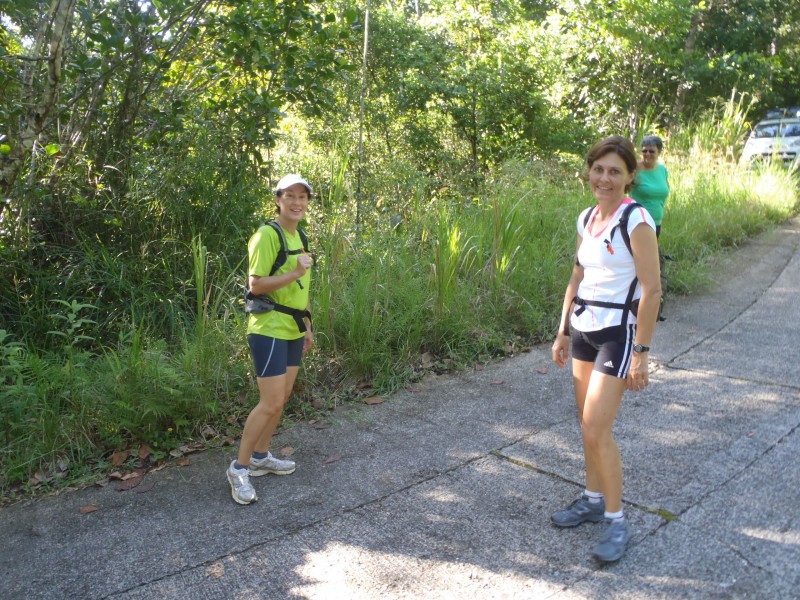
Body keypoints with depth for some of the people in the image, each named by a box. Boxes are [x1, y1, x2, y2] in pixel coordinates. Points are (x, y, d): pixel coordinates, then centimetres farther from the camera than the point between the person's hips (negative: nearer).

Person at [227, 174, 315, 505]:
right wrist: (295, 273, -27)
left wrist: (307, 326, 21)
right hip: (269, 330, -9)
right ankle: (239, 468, 7)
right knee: (270, 404, -8)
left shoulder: (297, 236, 14)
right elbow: (256, 284, -19)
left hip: (293, 330, 9)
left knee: (281, 399, 15)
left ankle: (260, 456, 30)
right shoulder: (267, 235, -14)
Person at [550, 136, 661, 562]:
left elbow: (651, 290, -16)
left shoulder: (636, 220, -15)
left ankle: (617, 521, 12)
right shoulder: (586, 218, 8)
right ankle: (594, 499, 32)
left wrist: (640, 352, -17)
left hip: (618, 332, -7)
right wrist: (563, 331, 14)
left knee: (597, 430, -6)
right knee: (587, 425, 14)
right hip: (584, 329, 7)